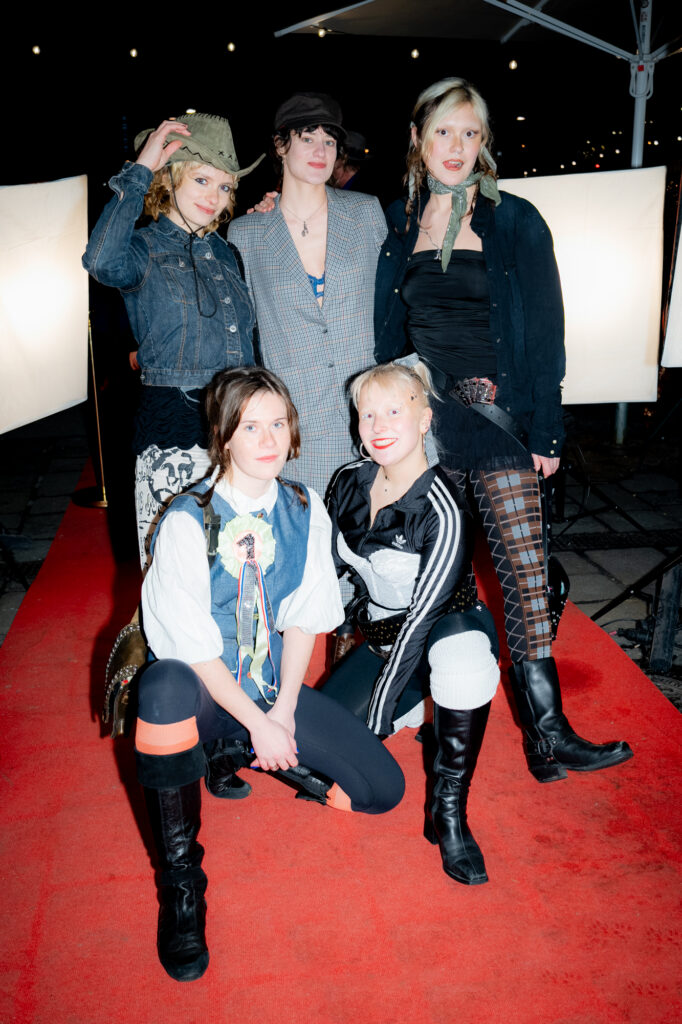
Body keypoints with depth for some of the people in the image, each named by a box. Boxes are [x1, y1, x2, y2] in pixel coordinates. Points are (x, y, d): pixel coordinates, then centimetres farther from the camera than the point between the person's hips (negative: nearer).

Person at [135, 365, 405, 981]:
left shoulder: (306, 511, -2)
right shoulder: (187, 522, -17)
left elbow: (304, 619, 0)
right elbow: (192, 647, -17)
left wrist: (283, 713, -10)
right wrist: (256, 722, -19)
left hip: (273, 681, 5)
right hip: (202, 687, -4)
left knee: (382, 788, -8)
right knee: (164, 688, -42)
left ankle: (241, 754, 17)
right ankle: (180, 878, -20)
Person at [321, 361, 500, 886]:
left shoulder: (442, 512, -25)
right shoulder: (349, 483, -6)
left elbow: (424, 616, -25)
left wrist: (377, 714, -24)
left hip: (449, 629, -6)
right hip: (382, 636, 6)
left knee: (463, 656, -42)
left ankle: (448, 811, -22)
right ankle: (419, 705, 18)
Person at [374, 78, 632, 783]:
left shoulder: (515, 222, 3)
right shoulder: (396, 225, 11)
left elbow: (544, 331, 1)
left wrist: (545, 430, -3)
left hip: (498, 414, -2)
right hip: (423, 410, 2)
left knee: (522, 561, -8)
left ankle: (546, 730, -3)